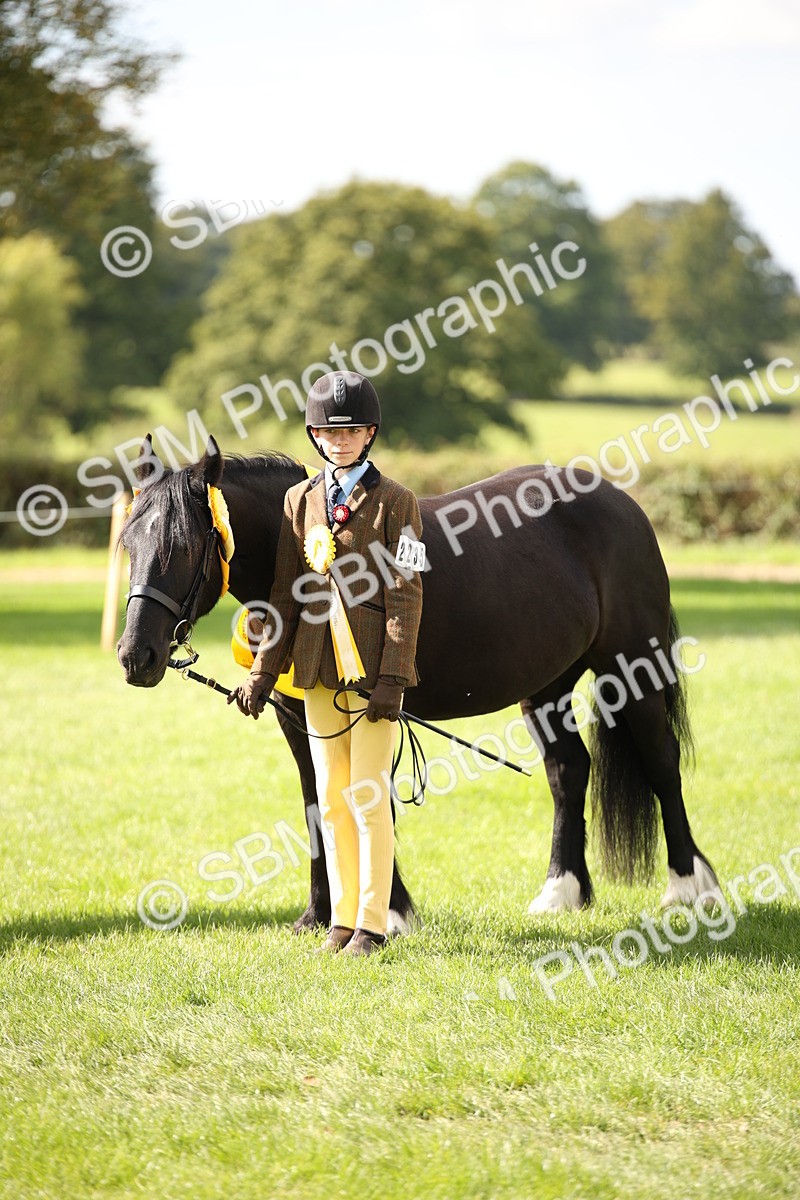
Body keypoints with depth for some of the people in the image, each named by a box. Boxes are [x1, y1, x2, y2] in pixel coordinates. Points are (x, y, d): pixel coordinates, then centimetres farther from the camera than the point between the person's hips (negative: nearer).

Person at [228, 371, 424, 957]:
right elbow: (286, 591, 10)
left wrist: (393, 678, -15)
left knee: (368, 796, -4)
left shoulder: (395, 501, -5)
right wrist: (264, 670, 5)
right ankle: (342, 919, 17)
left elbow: (405, 595, -9)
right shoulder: (301, 500, 8)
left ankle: (373, 923, 3)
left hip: (373, 666, -5)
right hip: (319, 667, 5)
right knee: (332, 798, 9)